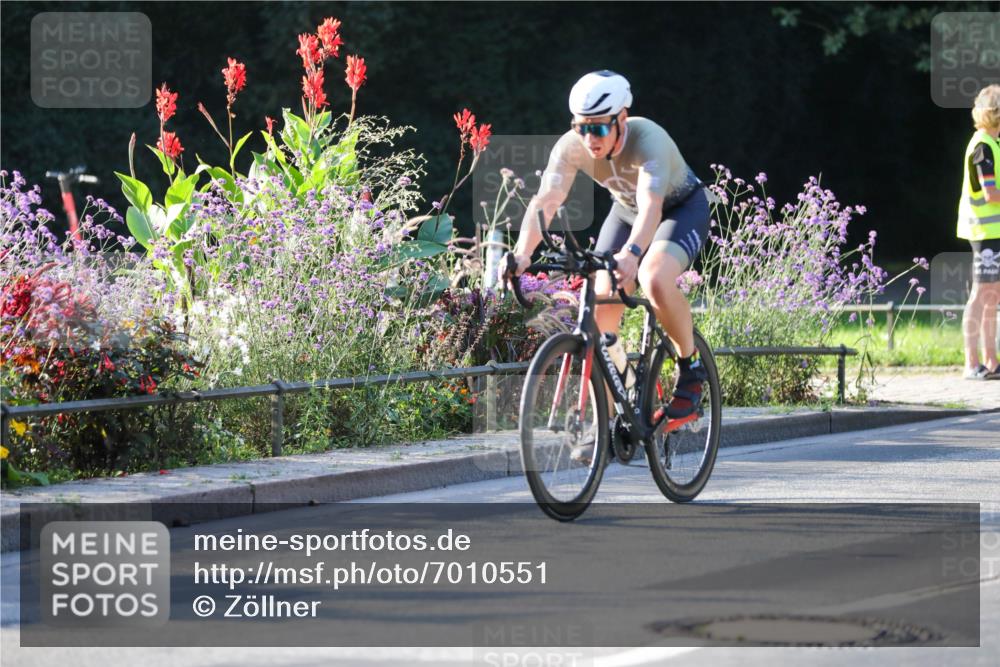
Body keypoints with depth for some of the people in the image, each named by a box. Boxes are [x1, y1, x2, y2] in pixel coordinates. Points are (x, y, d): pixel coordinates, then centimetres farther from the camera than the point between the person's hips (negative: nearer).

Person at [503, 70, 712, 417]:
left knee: (655, 281, -34)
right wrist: (522, 253, -52)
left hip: (681, 209, -5)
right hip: (626, 211, 5)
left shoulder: (648, 140, -37)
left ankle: (691, 367, -10)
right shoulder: (571, 147, -25)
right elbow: (545, 201, -35)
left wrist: (632, 253, -70)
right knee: (600, 313, -11)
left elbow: (651, 207, -51)